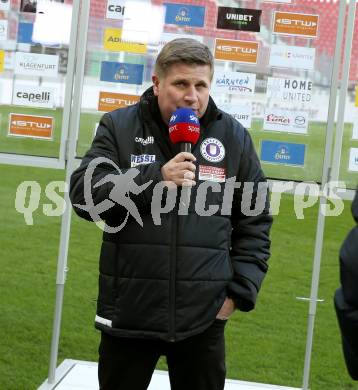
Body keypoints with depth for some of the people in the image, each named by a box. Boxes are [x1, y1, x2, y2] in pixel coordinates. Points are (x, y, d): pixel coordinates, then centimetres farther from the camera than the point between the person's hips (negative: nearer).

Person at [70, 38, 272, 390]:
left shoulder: (234, 137, 4)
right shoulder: (118, 126, 1)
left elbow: (255, 222, 9)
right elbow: (83, 194, -8)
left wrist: (241, 291, 1)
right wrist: (154, 179, -19)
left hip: (203, 318, 1)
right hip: (129, 313, 0)